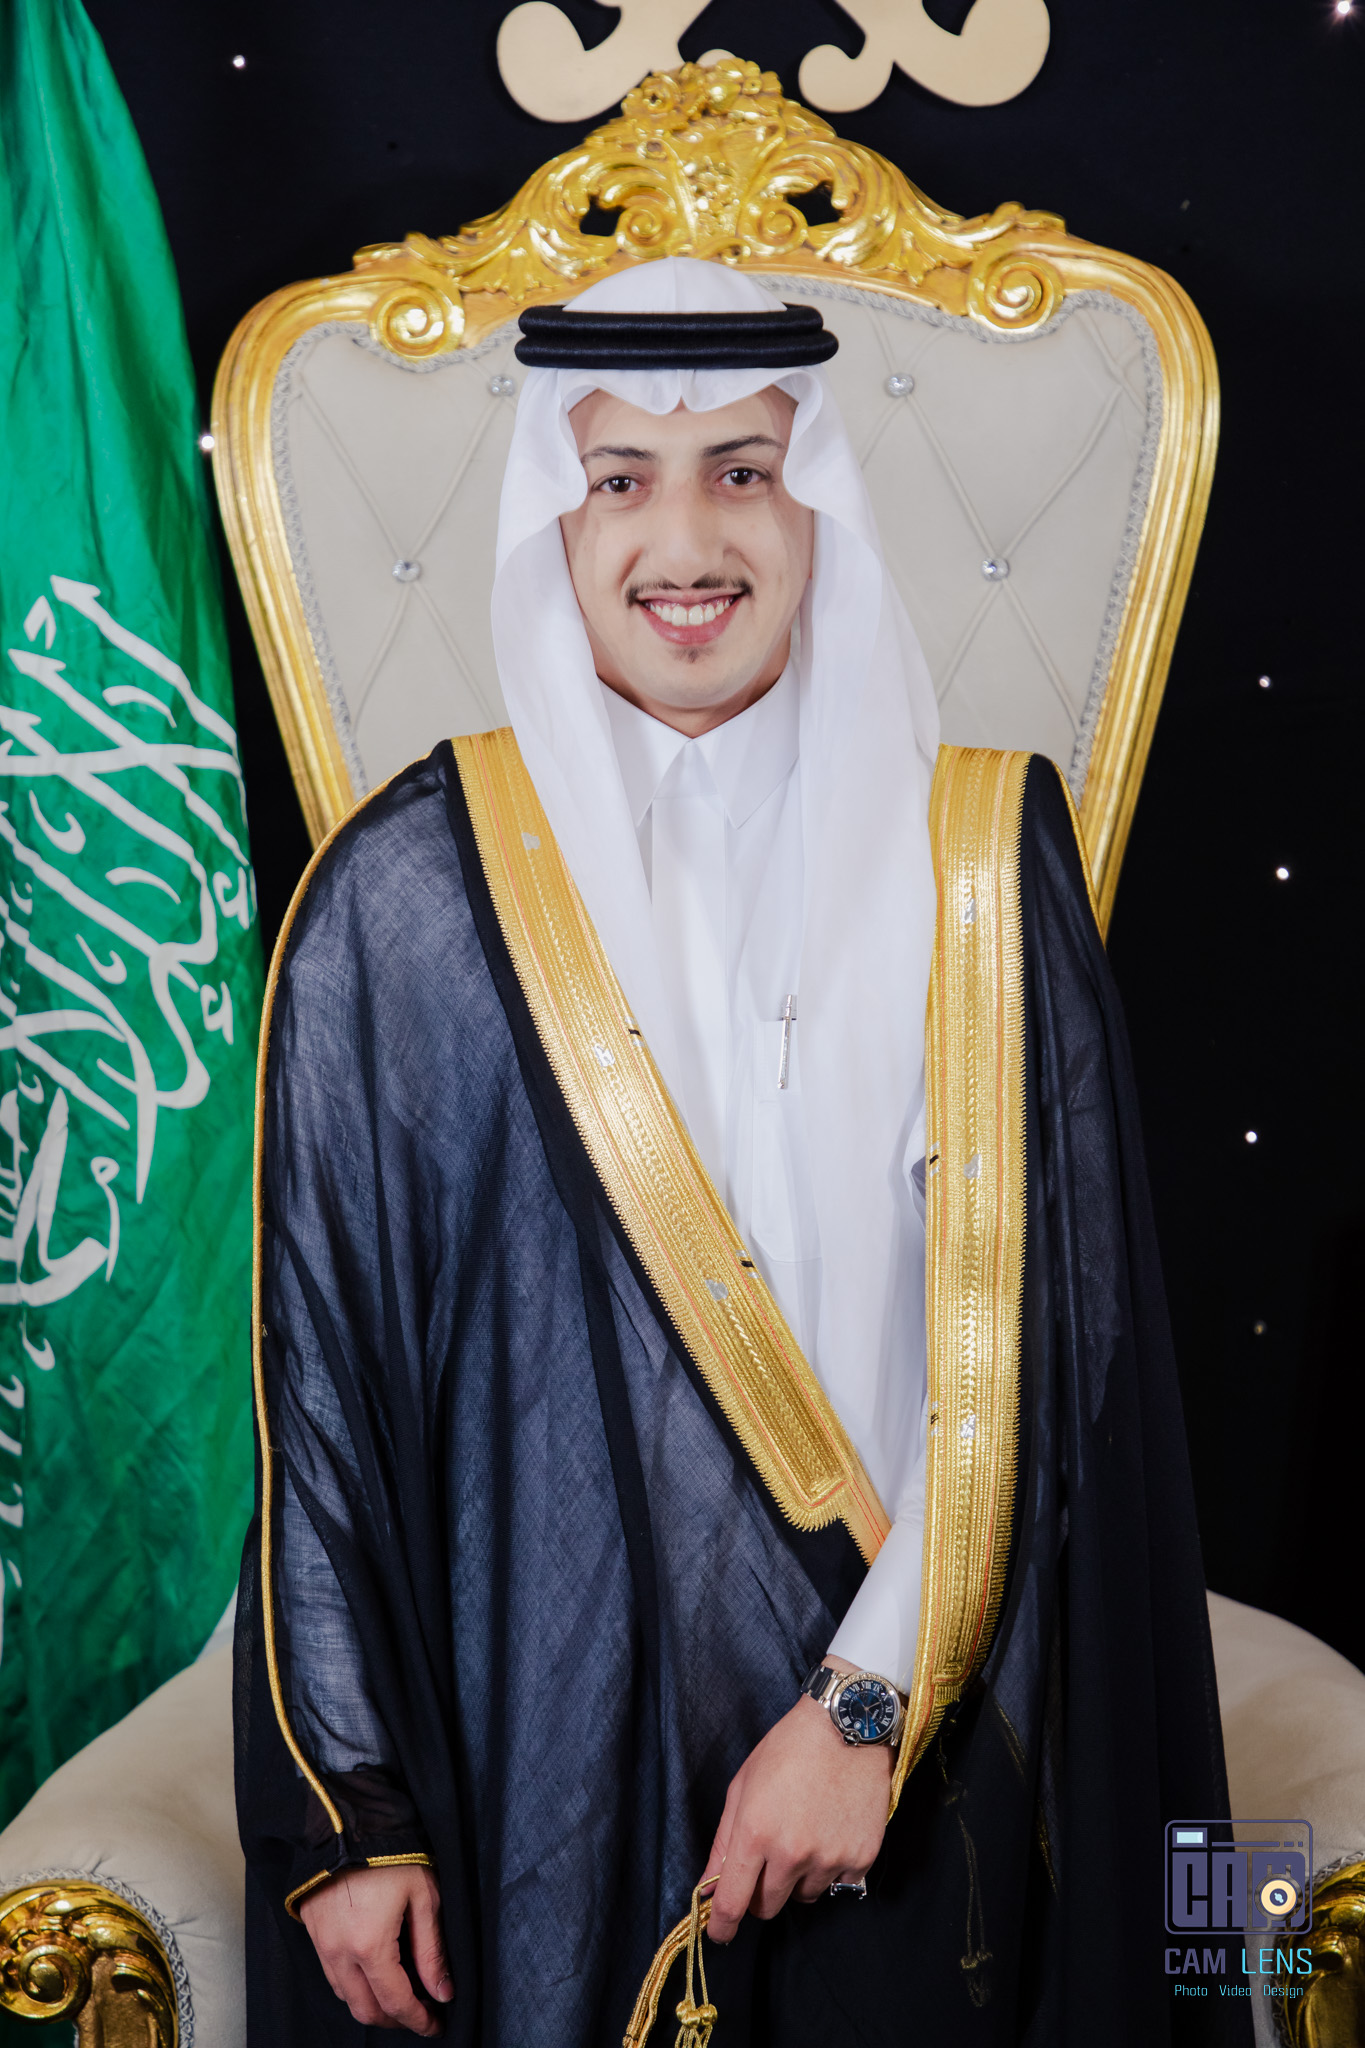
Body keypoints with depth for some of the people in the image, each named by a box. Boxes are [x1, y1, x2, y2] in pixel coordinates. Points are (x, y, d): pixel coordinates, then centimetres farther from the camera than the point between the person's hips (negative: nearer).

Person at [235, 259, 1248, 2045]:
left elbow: (1046, 1332, -5)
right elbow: (317, 1368, -3)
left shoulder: (981, 858, -2)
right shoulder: (409, 895, -5)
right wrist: (343, 1810, -4)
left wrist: (873, 1699, -13)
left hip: (921, 1753, 1)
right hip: (545, 1750, 0)